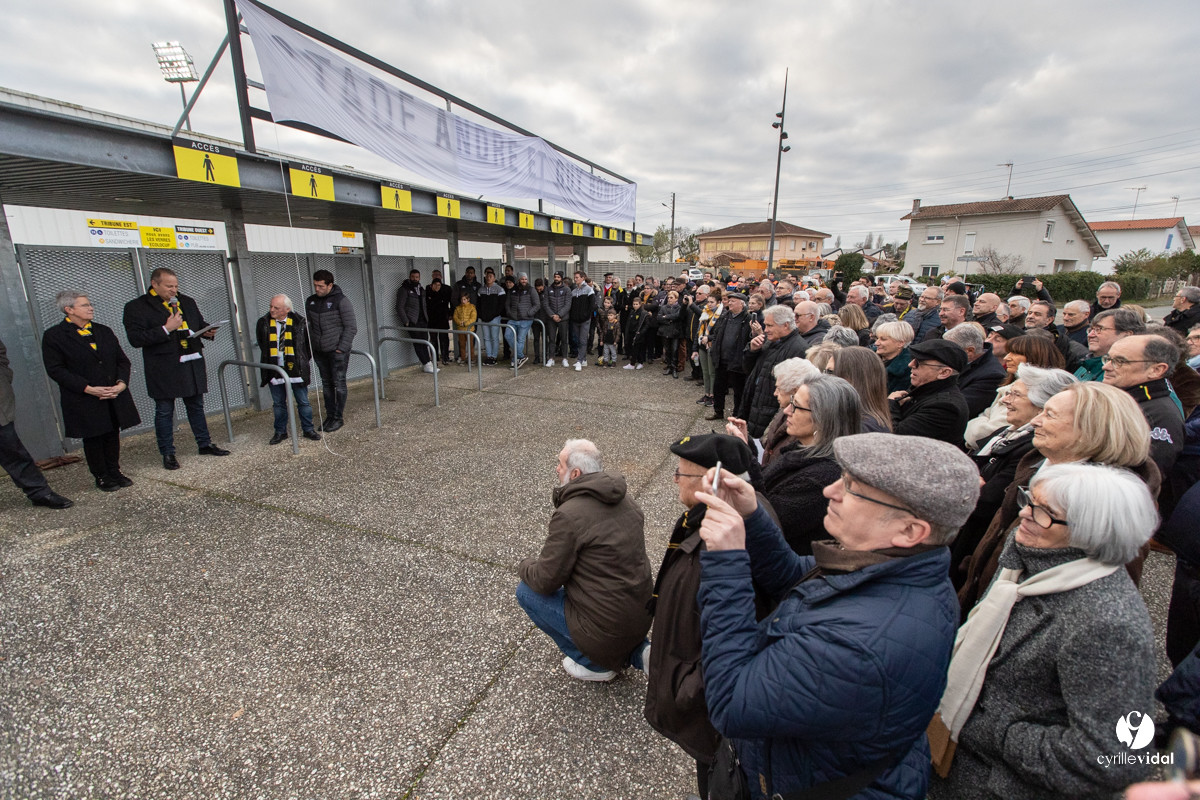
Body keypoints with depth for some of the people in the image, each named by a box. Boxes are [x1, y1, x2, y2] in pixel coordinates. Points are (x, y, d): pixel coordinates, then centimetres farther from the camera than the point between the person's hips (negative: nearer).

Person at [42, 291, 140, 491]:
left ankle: (114, 471, 23)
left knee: (113, 435, 10)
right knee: (93, 439, 6)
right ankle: (101, 477, 19)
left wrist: (122, 382, -8)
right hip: (85, 402, -4)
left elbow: (122, 360, 10)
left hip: (114, 397, 4)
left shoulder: (104, 331, 11)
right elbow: (55, 369, -8)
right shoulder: (54, 336, -4)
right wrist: (88, 388, -18)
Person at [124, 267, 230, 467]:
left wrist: (207, 332, 1)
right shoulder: (136, 307, -6)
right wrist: (166, 329, -20)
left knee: (196, 406, 14)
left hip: (192, 364, 5)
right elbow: (135, 339, -13)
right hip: (164, 369, -5)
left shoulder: (187, 302, 12)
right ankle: (167, 454, 14)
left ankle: (205, 444, 25)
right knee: (164, 411, 4)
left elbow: (199, 324, 24)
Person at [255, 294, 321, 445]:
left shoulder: (299, 322, -5)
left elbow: (307, 343, 7)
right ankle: (280, 432, 23)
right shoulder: (263, 323, 0)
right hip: (275, 371, 2)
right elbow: (262, 346, 15)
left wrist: (303, 362, 6)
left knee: (303, 402, 5)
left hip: (296, 369, -2)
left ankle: (308, 429, 18)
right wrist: (269, 362, 13)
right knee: (278, 403, 12)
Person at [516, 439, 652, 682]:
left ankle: (594, 663, 13)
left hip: (607, 625, -7)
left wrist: (526, 565, 9)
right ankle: (637, 651, 15)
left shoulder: (568, 515, -22)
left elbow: (545, 582, -14)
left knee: (526, 590, 6)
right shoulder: (625, 500, 2)